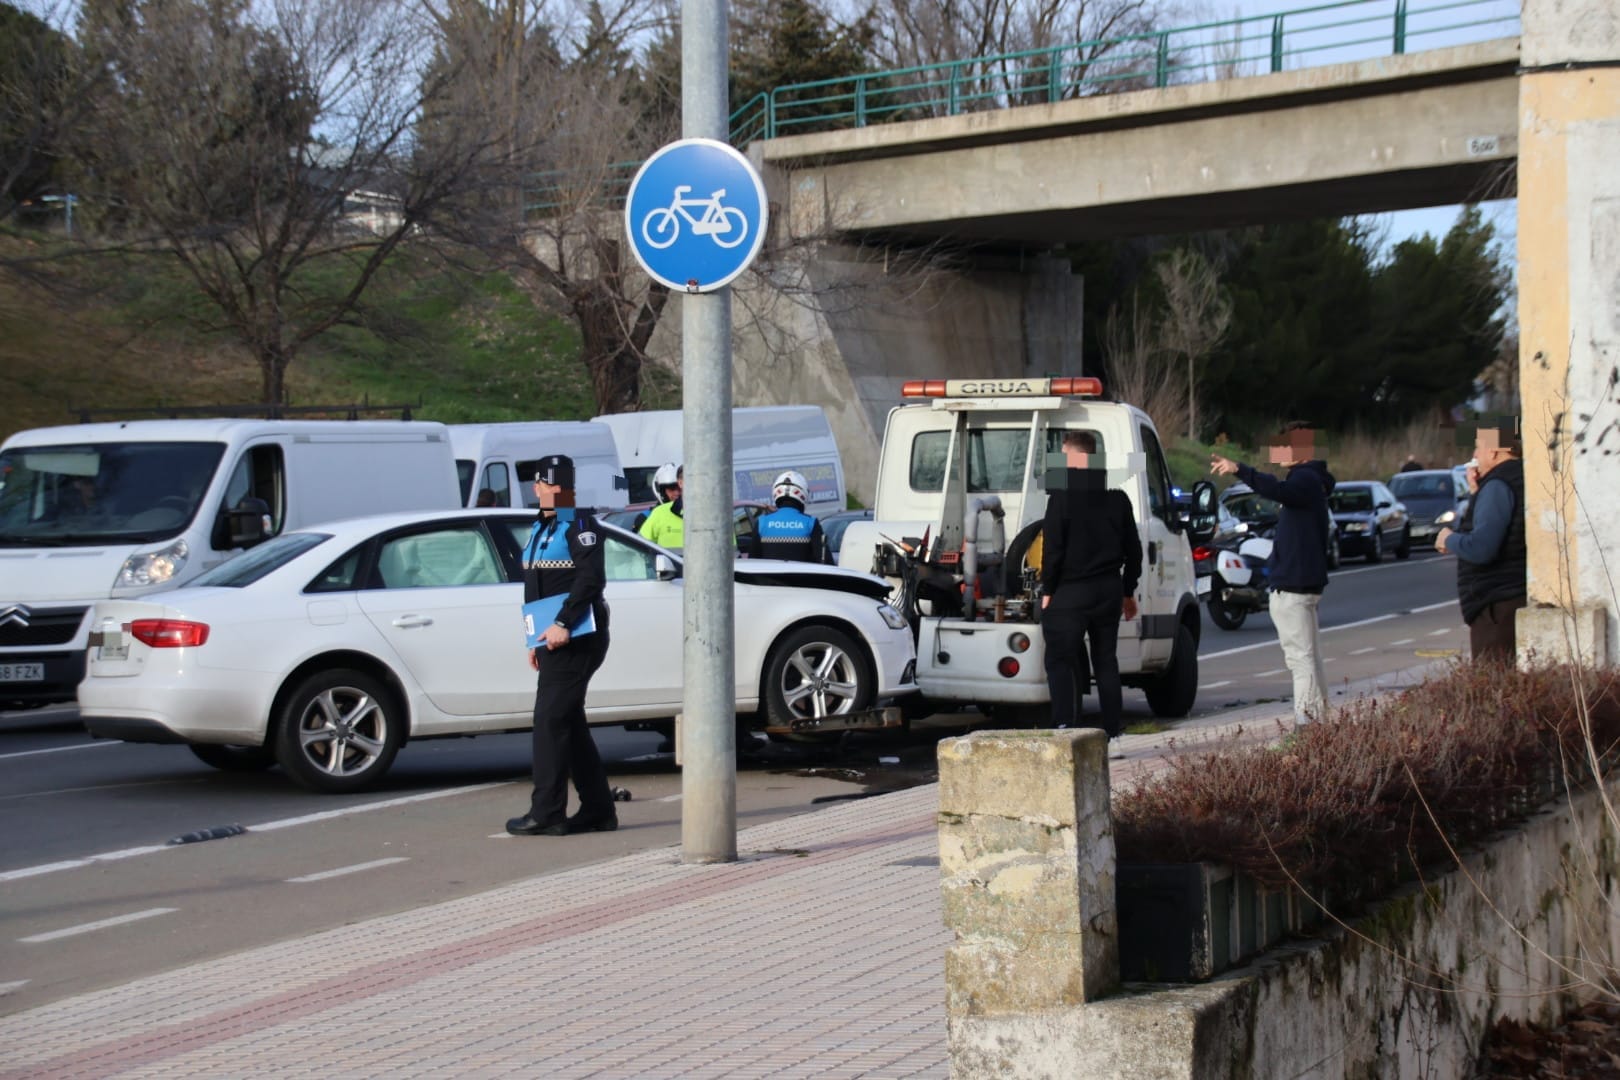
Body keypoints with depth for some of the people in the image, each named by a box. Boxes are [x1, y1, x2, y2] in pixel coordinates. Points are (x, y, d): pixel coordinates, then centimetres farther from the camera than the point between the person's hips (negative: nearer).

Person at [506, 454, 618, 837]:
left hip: (576, 638, -10)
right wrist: (538, 639, 21)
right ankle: (598, 810, 16)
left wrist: (562, 625, -27)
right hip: (554, 638, 10)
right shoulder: (540, 529, 20)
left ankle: (546, 813, -10)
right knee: (569, 723, 11)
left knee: (551, 721, -11)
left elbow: (592, 578, -22)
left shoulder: (579, 525, -9)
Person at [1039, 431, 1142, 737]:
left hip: (1069, 593, -6)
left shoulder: (1062, 497, -12)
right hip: (1109, 590, 6)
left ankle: (1064, 729, -13)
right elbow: (1132, 549, 13)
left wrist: (1047, 591, -5)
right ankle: (1113, 732, 13)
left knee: (1060, 661, -3)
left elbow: (1052, 550, -14)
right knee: (1106, 661, 13)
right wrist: (1128, 591, 20)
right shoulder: (1117, 497, 8)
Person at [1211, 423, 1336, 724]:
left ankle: (1307, 720, -15)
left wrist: (1240, 470, -47)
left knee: (1301, 658, -13)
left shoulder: (1306, 480, -16)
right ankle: (1318, 720, 18)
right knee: (1309, 658, 14)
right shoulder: (1309, 480, 18)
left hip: (1292, 586, -11)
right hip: (1303, 583, 11)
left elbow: (1279, 490, -38)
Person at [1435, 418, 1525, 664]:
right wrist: (1477, 493, 17)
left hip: (1498, 607, -10)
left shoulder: (1498, 486, -15)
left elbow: (1481, 549, -23)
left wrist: (1450, 540, -5)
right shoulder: (1524, 480, 16)